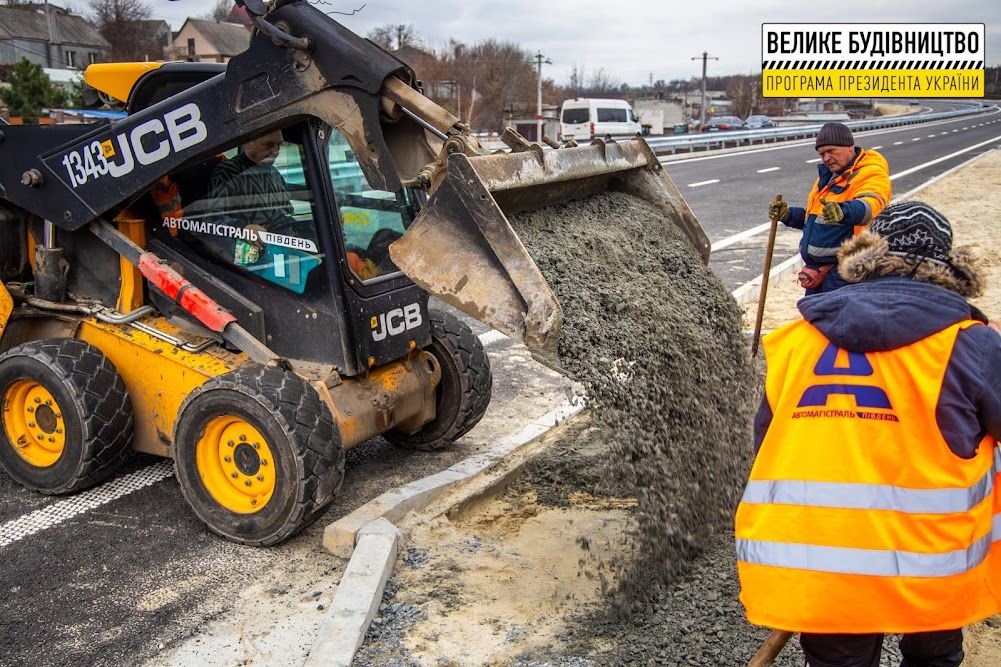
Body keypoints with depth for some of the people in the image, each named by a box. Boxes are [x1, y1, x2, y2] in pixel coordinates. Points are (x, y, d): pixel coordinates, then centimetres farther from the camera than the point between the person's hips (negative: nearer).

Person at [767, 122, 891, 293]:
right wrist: (788, 215, 10)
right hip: (817, 267, 9)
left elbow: (870, 205, -33)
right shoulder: (827, 176, 19)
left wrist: (843, 211, -53)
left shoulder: (871, 174, -11)